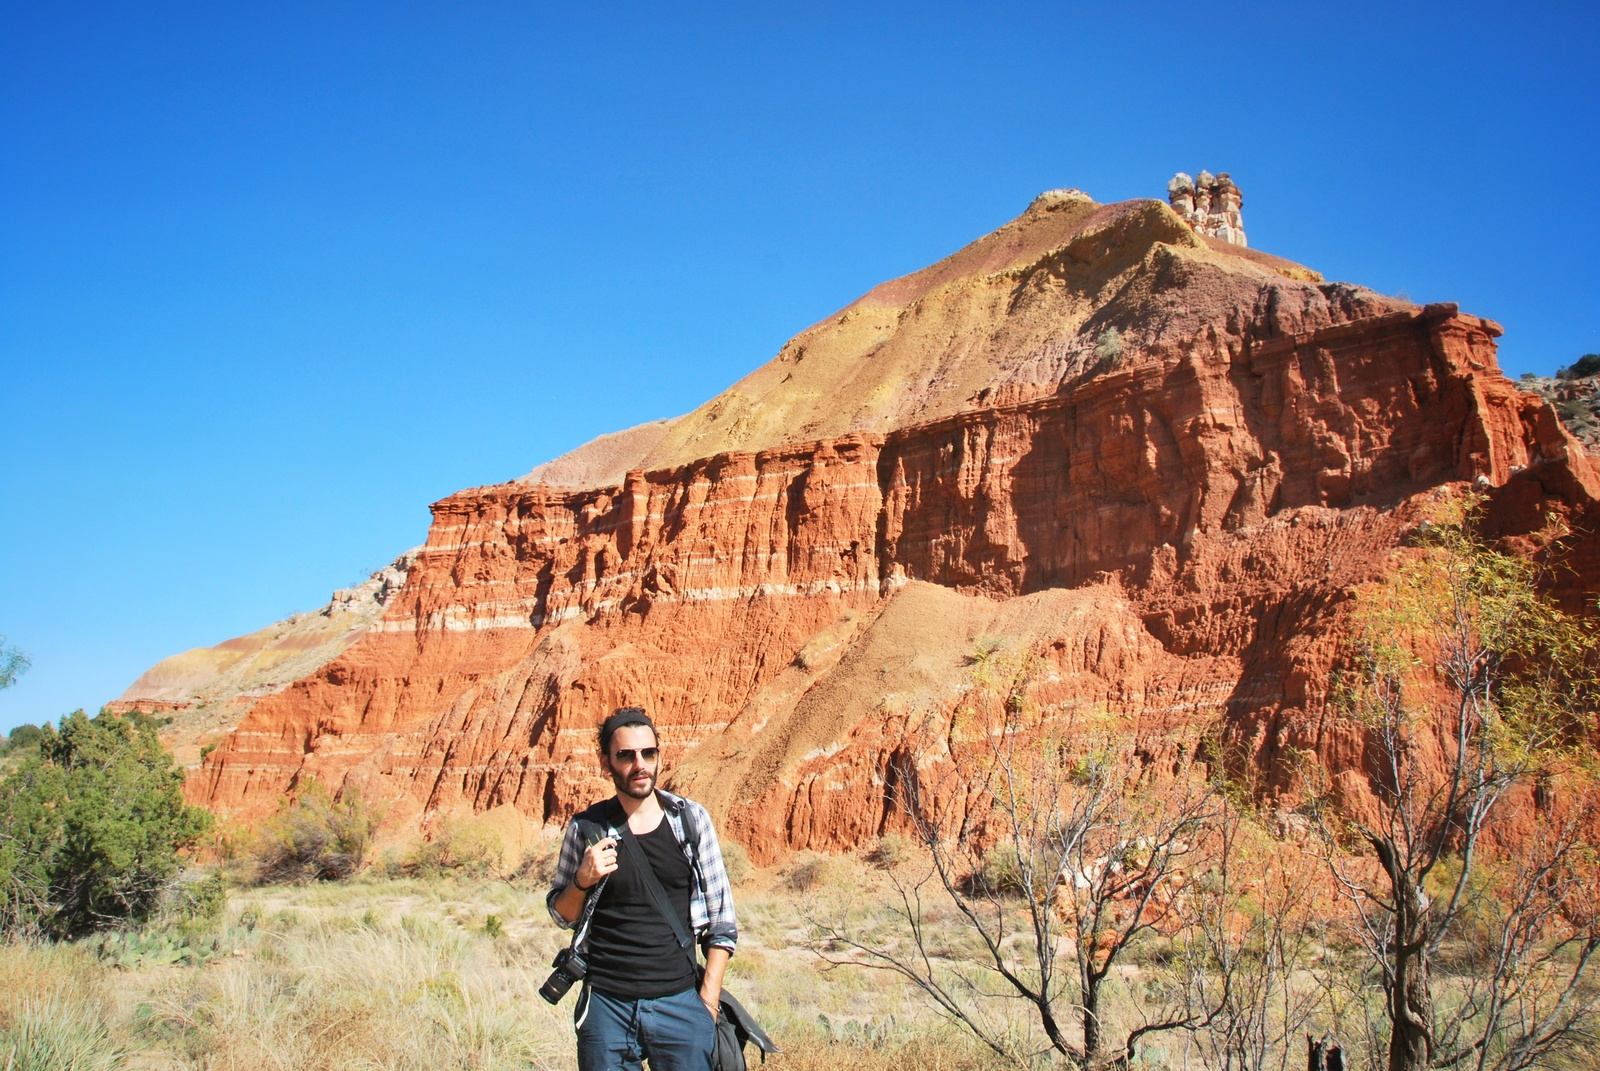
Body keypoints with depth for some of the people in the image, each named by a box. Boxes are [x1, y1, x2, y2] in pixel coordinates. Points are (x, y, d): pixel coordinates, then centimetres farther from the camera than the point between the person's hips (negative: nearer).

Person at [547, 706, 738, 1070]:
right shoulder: (586, 828, 0)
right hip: (606, 1004, 0)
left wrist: (708, 999, -2)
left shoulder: (691, 819, 0)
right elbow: (562, 916, 11)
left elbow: (722, 916, 4)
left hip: (680, 1002, 0)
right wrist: (582, 880, -9)